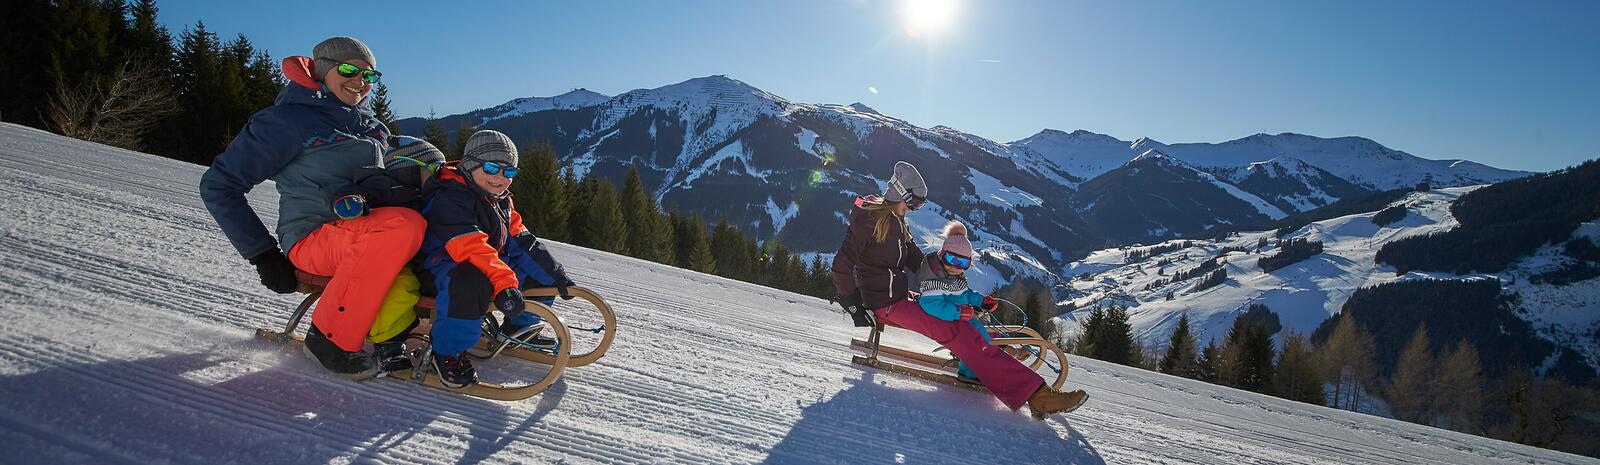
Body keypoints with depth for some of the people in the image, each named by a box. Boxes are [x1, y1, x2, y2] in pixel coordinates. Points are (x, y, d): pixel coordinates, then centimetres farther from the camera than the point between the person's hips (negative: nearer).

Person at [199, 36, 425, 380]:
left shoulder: (366, 122, 17)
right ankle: (331, 336, -24)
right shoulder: (289, 119, -4)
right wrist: (262, 254, -8)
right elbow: (217, 186, -3)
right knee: (404, 226, -37)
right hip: (315, 239, -7)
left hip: (369, 230, 7)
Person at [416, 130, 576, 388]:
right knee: (471, 283, -43)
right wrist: (504, 284, -44)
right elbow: (471, 248, -32)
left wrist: (555, 273, 5)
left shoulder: (502, 202, 13)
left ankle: (519, 329, 26)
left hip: (492, 267, 9)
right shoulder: (450, 199, -17)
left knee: (543, 276, 9)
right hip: (444, 268, -9)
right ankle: (447, 352, -21)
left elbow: (520, 242, 13)